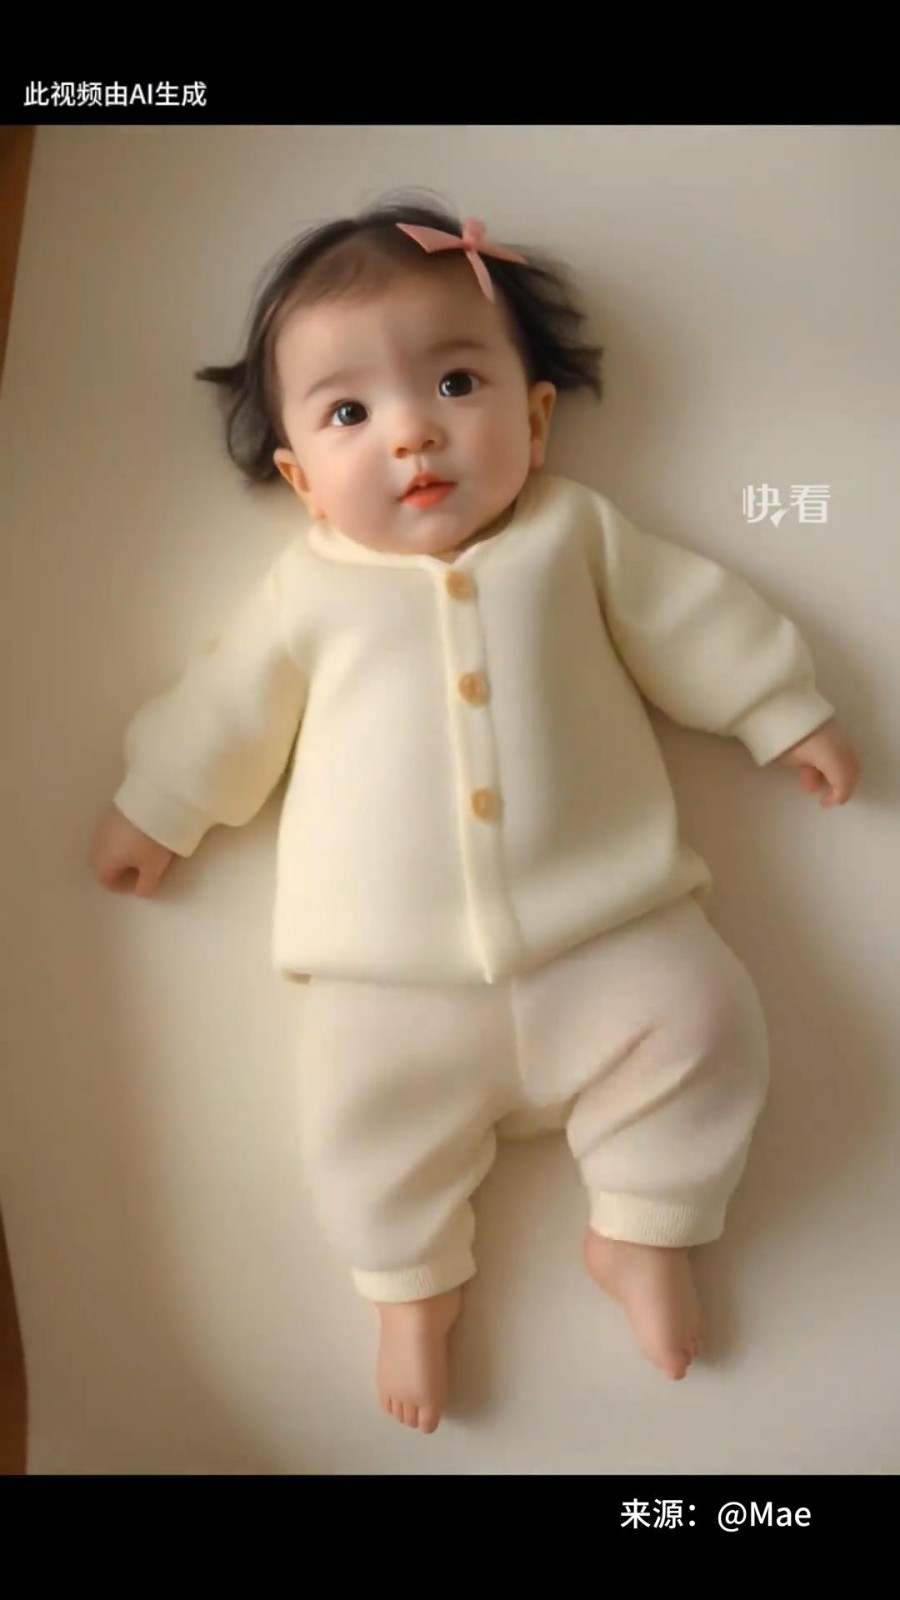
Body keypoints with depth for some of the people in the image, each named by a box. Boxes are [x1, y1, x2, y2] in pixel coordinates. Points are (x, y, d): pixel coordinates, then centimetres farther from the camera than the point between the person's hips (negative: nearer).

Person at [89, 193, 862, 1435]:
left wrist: (788, 714, 14)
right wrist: (154, 811, 18)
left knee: (704, 1023, -9)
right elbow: (227, 707, 15)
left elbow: (697, 622, 13)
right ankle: (415, 1276, 22)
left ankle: (643, 1229, 17)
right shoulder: (309, 588, 7)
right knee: (363, 1116, -9)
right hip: (396, 976, 0)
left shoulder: (578, 531, 7)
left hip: (607, 932, 1)